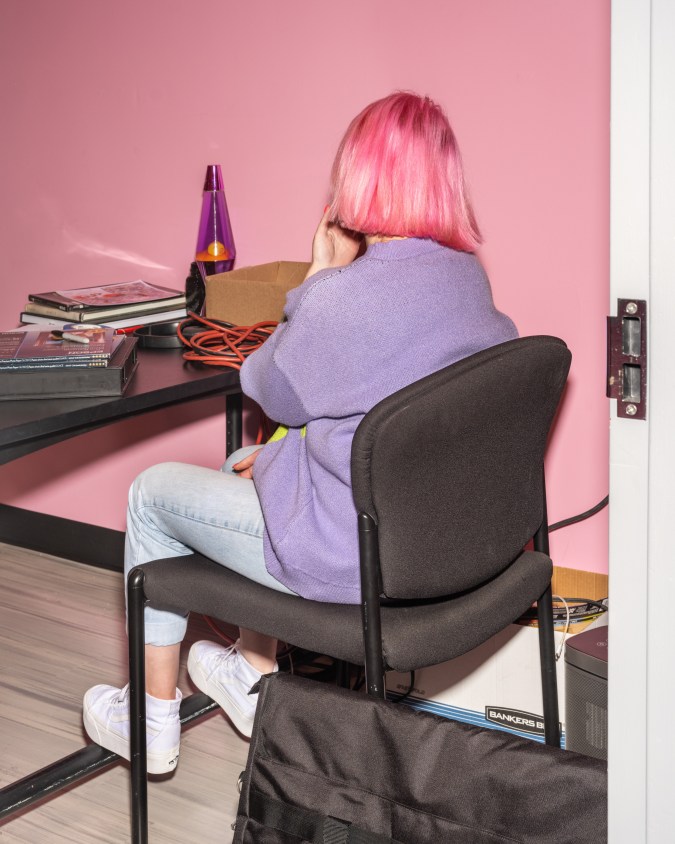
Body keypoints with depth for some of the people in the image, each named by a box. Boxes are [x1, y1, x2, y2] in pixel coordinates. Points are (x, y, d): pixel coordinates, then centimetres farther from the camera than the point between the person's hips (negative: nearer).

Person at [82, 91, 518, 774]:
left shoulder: (343, 295, -28)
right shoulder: (468, 275, -3)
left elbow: (270, 393, -7)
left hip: (356, 560, -8)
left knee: (153, 492, 15)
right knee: (250, 463, 32)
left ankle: (152, 723, 30)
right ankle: (255, 677, 42)